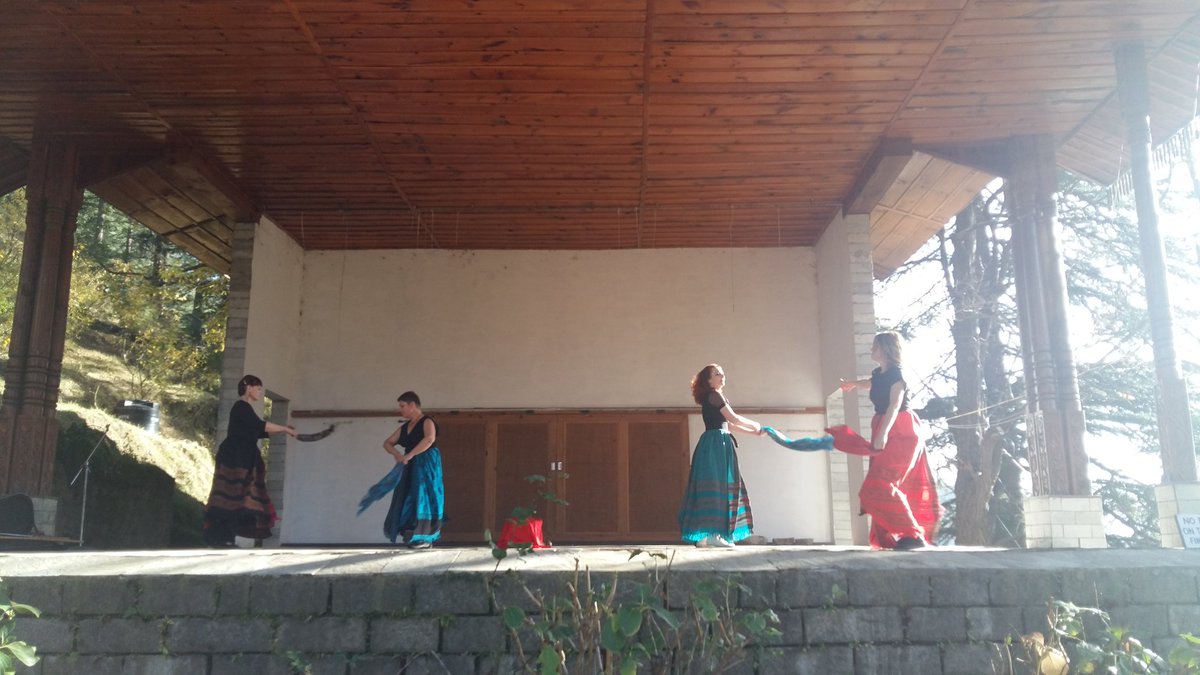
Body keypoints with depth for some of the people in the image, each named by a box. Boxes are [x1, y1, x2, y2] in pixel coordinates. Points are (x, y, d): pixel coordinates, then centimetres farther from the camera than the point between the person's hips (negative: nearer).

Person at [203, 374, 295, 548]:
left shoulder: (245, 408, 19)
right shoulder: (241, 406, -11)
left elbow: (258, 432, 21)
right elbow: (260, 426, -20)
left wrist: (282, 431, 14)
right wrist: (285, 428, -13)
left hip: (240, 460, 10)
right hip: (234, 459, -10)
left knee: (236, 498, 7)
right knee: (230, 497, -8)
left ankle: (224, 538, 9)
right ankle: (219, 538, -5)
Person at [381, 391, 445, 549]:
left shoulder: (427, 422, -9)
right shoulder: (405, 427, 14)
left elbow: (430, 439, -30)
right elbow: (387, 443, 15)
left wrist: (408, 455, -30)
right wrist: (396, 453, -8)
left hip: (427, 464, -8)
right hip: (411, 467, 8)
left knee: (423, 497, -7)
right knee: (409, 499, 4)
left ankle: (426, 538, -1)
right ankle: (416, 535, 9)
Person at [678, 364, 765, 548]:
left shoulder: (712, 397, 23)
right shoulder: (713, 394, -7)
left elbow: (728, 424, 26)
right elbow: (734, 418, -11)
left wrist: (754, 432, 25)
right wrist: (755, 425, 5)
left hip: (716, 444, 10)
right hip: (716, 443, -10)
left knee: (720, 487, 8)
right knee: (716, 485, -12)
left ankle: (706, 534, 7)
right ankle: (711, 534, -15)